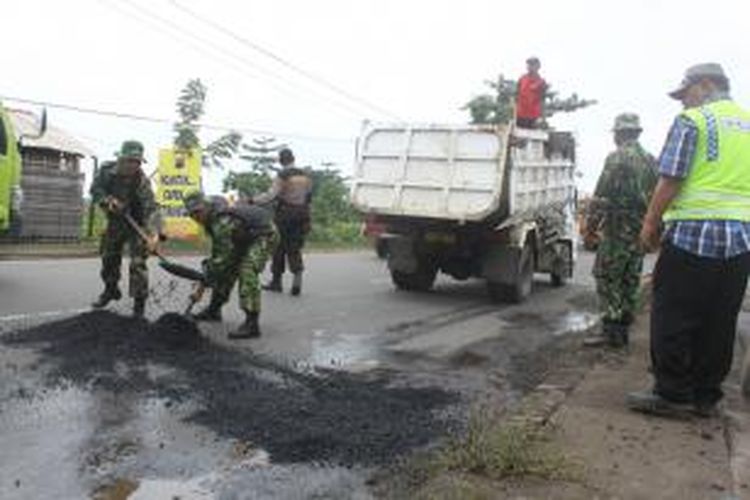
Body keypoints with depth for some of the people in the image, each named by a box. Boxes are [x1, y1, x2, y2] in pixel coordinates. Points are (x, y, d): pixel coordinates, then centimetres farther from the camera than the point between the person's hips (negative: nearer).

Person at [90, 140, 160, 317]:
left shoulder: (142, 181, -30)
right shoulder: (107, 170, -15)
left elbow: (150, 208, -40)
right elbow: (95, 188, -3)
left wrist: (154, 234, -54)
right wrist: (107, 200, -25)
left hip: (136, 224, -5)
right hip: (115, 221, 5)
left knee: (137, 263, -12)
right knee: (109, 257, 18)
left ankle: (139, 302, 2)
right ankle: (111, 290, 41)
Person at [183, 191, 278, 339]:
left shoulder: (222, 222, -31)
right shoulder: (213, 218, -1)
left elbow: (223, 257, -29)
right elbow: (218, 252, 10)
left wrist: (206, 281, -21)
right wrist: (208, 267, 4)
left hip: (265, 235, -10)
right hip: (247, 237, 11)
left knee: (247, 271, -24)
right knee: (228, 268, 11)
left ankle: (252, 324, -24)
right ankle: (214, 310, 27)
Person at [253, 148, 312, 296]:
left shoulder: (282, 176, -10)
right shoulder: (305, 176, 7)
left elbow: (270, 195, -18)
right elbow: (309, 196, 12)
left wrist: (252, 200, -13)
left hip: (285, 216, -4)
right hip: (302, 216, 5)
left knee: (279, 248, 8)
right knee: (295, 249, 10)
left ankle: (276, 281, 17)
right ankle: (297, 276, -10)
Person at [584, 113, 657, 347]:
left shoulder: (617, 158, -11)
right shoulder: (651, 160, 14)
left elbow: (602, 196, -15)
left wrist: (591, 223, -8)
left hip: (618, 229, -8)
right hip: (642, 230, 8)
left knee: (607, 278, -3)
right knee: (630, 280, 12)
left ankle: (611, 330, -5)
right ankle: (623, 329, 18)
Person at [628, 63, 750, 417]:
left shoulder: (692, 121, -4)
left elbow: (670, 181, -10)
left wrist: (651, 224, -1)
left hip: (693, 232, -7)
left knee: (672, 318, 2)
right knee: (719, 324, 11)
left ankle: (671, 393, 6)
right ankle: (706, 396, 19)